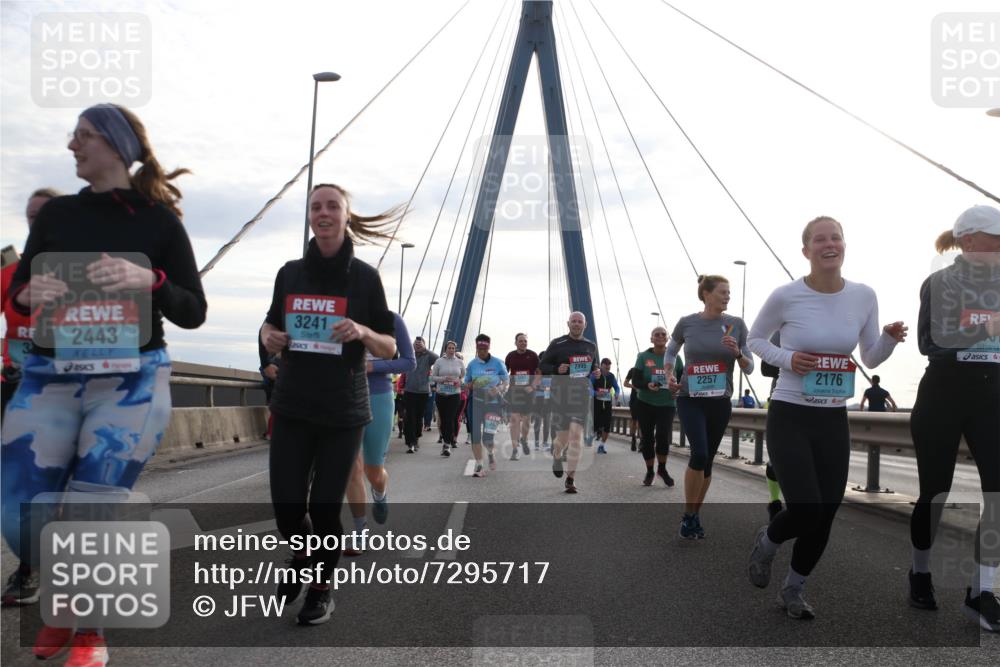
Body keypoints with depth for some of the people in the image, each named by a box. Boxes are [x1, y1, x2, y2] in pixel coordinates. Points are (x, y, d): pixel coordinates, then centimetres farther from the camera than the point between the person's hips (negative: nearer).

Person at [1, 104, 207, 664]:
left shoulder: (159, 220, 0)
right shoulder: (56, 214, 10)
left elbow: (194, 313, -2)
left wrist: (149, 280, -20)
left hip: (132, 380, -3)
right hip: (49, 377, 4)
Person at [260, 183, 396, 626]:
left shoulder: (364, 277, -1)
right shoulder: (290, 273, 6)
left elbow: (389, 348, 2)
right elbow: (272, 324, 21)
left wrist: (362, 332, -19)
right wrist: (268, 336, -3)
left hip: (343, 411, -2)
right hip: (292, 407, 3)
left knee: (325, 506, 1)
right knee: (286, 503, 1)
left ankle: (322, 590, 26)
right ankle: (302, 559, 36)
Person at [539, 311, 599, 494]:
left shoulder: (591, 346, 13)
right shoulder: (557, 344, 1)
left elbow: (594, 365, 28)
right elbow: (542, 365, 3)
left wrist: (597, 371, 5)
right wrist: (556, 369, -16)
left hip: (582, 394, 2)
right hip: (560, 394, -2)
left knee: (576, 434, -11)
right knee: (563, 438, 4)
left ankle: (571, 478, -5)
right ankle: (557, 456, 42)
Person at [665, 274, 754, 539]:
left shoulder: (736, 324, -2)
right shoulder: (687, 323, -4)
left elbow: (749, 368, 2)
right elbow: (670, 351, 15)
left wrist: (737, 352, -17)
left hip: (720, 402, 2)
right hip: (690, 400, -2)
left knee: (707, 461, 9)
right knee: (700, 454, -20)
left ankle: (695, 515, 28)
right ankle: (688, 515, -2)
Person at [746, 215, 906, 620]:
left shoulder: (864, 296, 0)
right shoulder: (786, 296, -11)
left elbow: (871, 359, 9)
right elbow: (755, 339, 5)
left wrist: (890, 339, -12)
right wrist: (786, 358, -14)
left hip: (834, 421, 4)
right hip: (789, 417, -4)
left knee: (825, 517, 8)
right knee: (806, 511, -15)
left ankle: (793, 591, 33)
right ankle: (766, 542, 22)